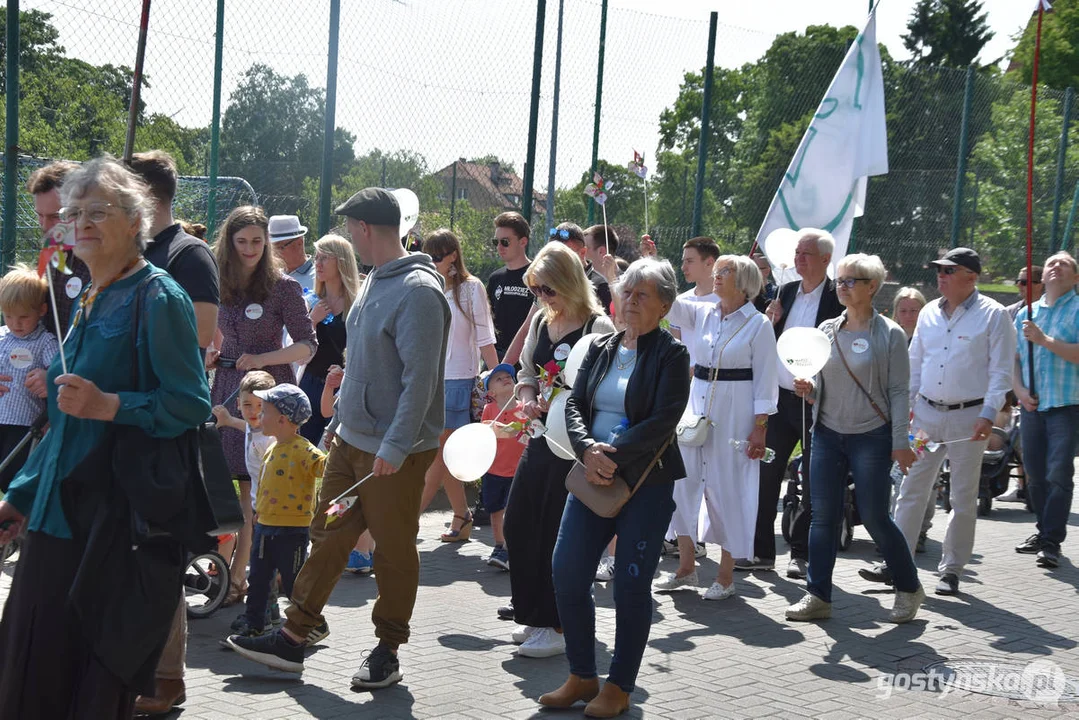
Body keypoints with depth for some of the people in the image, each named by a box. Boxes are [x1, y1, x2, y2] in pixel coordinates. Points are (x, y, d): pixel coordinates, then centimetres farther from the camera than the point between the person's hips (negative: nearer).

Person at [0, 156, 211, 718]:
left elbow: (193, 405, -16)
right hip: (64, 513, 8)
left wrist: (109, 405, -29)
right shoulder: (92, 303, 17)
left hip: (122, 518, -8)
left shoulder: (159, 299, -9)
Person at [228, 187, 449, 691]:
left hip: (395, 452, -9)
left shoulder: (418, 291, -17)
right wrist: (340, 419, 20)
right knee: (327, 538, 11)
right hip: (351, 440, 9)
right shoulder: (375, 281, 13)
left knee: (394, 551, 4)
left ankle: (388, 650, 18)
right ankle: (292, 638, 18)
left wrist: (395, 446, -23)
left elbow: (420, 378, -22)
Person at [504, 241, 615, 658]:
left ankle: (559, 627, 10)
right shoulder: (541, 321, 11)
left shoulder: (598, 327, -11)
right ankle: (535, 617, 23)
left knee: (560, 534, -3)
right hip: (542, 437, 8)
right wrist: (528, 401, 1)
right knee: (519, 523, 7)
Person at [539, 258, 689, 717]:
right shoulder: (600, 348, 11)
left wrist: (615, 455, -20)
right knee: (566, 573, 1)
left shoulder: (671, 355, -4)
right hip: (594, 477, 5)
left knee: (631, 585, -1)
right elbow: (575, 405, 4)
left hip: (647, 484, -5)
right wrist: (588, 451, -14)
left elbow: (662, 421, -14)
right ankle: (582, 677, 17)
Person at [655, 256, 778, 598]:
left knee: (729, 489, 1)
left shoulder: (758, 324, -5)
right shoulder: (702, 314, 8)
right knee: (684, 482, 6)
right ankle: (685, 568, 19)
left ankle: (726, 575, 13)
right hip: (698, 407, 5)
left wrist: (759, 428, -10)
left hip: (735, 415, -5)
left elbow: (765, 380, -6)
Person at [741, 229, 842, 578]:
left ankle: (802, 554, 16)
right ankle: (761, 551, 16)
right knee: (765, 474, 6)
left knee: (814, 483, 5)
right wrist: (770, 322, -2)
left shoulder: (839, 297, -8)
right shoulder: (787, 292, 10)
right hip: (780, 397, 6)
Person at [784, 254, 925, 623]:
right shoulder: (827, 330, 8)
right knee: (823, 516, 3)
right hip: (827, 433, 4)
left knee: (874, 517, 0)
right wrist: (808, 388, -7)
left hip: (871, 436, -4)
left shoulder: (889, 334, -5)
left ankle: (909, 589, 19)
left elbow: (900, 391, -5)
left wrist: (900, 442, -9)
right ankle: (818, 595, 10)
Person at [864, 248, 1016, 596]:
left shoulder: (993, 315, -6)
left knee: (963, 498, 5)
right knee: (911, 490, 4)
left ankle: (952, 570, 15)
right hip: (926, 412, 4)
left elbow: (1000, 371, -7)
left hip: (968, 417, -4)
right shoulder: (929, 313, 9)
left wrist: (988, 415, -15)